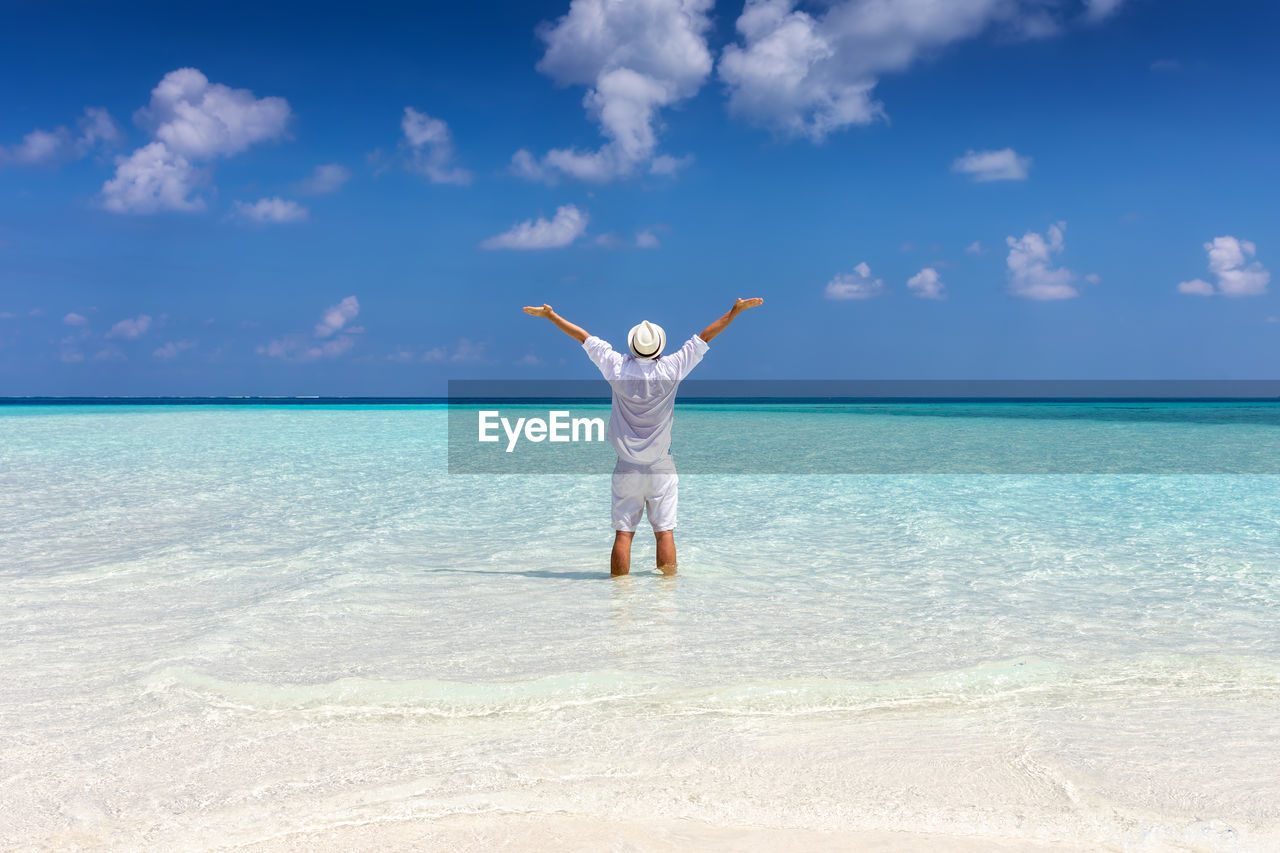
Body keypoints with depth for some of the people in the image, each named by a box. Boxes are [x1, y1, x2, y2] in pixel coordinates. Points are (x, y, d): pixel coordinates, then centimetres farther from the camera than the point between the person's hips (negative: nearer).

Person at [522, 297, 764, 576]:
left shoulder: (617, 368, -6)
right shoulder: (672, 368, -8)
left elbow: (583, 336, 4)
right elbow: (705, 336, 0)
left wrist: (549, 314, 13)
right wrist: (735, 310, 7)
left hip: (626, 467, 1)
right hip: (661, 468, -1)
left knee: (623, 533, 3)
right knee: (665, 532, 2)